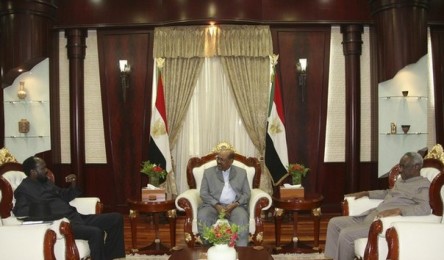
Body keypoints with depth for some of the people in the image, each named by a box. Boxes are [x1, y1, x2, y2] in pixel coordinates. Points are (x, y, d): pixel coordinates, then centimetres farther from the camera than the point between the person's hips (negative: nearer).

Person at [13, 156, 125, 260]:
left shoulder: (46, 182, 21)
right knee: (95, 232, -34)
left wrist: (73, 185, 10)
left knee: (116, 218, 1)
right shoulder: (23, 189, -2)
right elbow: (19, 212, -17)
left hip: (74, 217, 9)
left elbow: (65, 196, 29)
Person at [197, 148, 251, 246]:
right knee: (202, 216, -31)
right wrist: (216, 205, -14)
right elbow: (203, 193, 3)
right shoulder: (208, 172, 10)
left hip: (235, 206, 0)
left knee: (242, 217, -33)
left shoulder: (241, 172, 11)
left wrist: (235, 204, -12)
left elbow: (247, 194, 7)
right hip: (214, 205, 1)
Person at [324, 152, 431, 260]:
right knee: (334, 223, 5)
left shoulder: (423, 184, -7)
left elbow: (425, 208, -25)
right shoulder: (401, 180, 21)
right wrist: (365, 193, 34)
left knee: (346, 234, -25)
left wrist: (397, 210, -36)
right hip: (371, 216, 10)